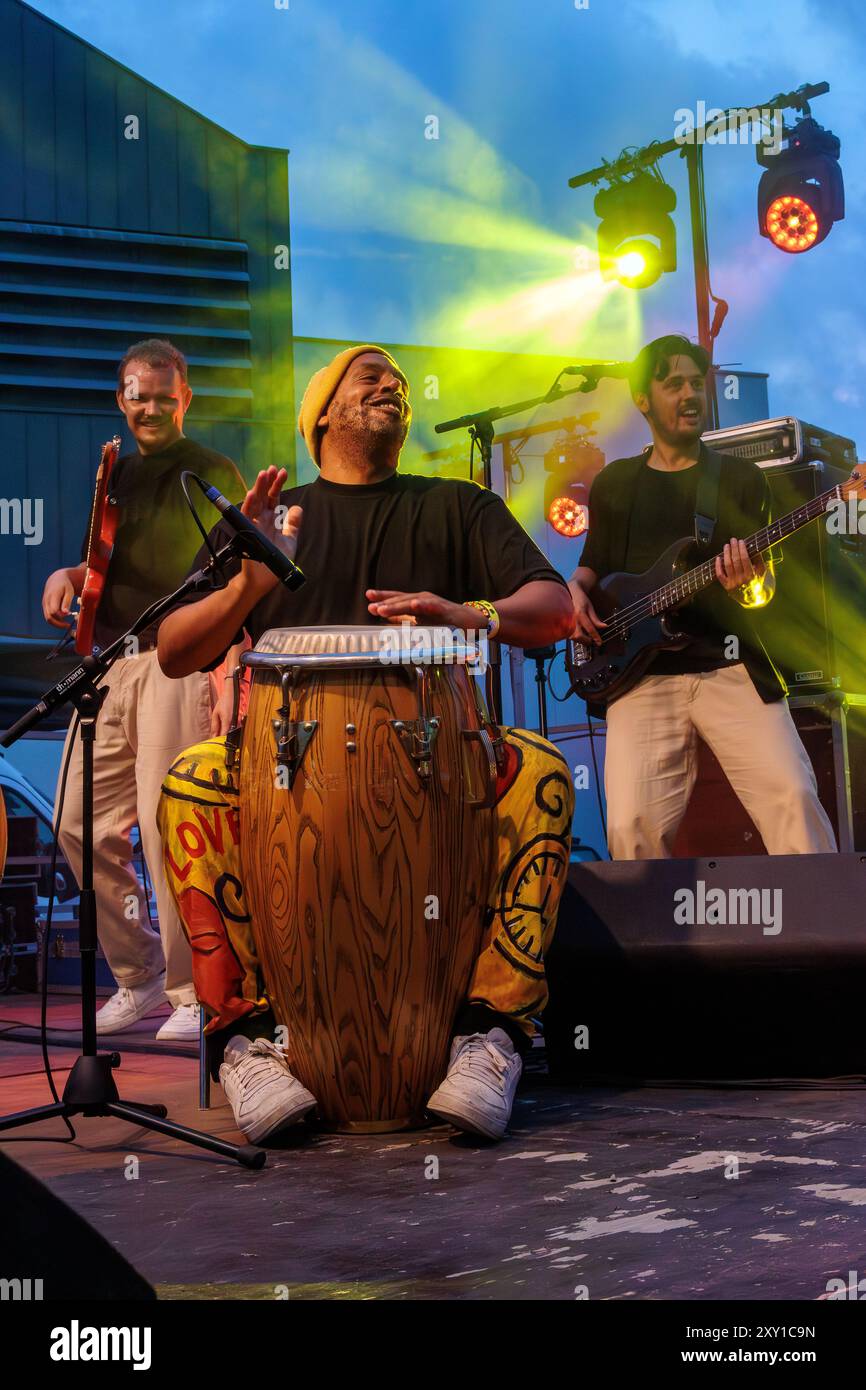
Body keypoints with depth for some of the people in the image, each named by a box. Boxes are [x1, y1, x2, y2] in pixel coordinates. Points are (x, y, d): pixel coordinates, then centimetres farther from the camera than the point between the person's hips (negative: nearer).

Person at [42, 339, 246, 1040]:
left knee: (168, 830, -11)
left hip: (178, 664, -7)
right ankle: (139, 975, 18)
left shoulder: (213, 474, 1)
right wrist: (68, 574, 4)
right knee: (84, 827, 4)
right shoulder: (114, 475, 19)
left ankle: (194, 994, -1)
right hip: (109, 663, 7)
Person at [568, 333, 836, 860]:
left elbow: (766, 592, 6)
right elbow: (593, 564, 25)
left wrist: (746, 586, -17)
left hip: (730, 664, -1)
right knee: (631, 823, -16)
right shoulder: (613, 484, 16)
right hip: (642, 673, 1)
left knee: (793, 796, -19)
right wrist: (576, 590, 3)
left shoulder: (742, 478, 11)